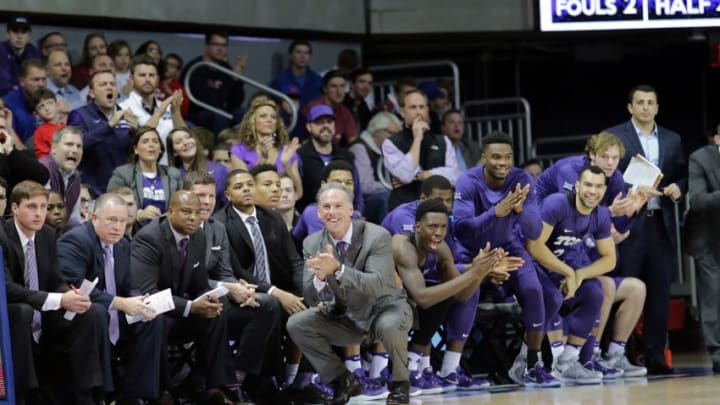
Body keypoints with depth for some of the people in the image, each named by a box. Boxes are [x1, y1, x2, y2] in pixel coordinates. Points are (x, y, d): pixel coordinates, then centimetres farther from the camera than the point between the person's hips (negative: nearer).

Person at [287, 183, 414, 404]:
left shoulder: (377, 236, -19)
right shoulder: (312, 244, -6)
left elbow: (377, 285, -32)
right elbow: (311, 298, -11)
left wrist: (337, 269, -45)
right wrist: (320, 277, -35)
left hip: (383, 309, -4)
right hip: (344, 317, 4)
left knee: (388, 325, -38)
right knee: (296, 324, -14)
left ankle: (400, 384, -8)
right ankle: (343, 379, 2)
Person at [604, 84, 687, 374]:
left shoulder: (672, 140, 16)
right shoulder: (614, 137, 2)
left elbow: (682, 175, 19)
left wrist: (678, 187, -3)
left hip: (661, 223, 4)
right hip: (628, 224, -4)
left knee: (659, 294, 3)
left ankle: (655, 357, 7)